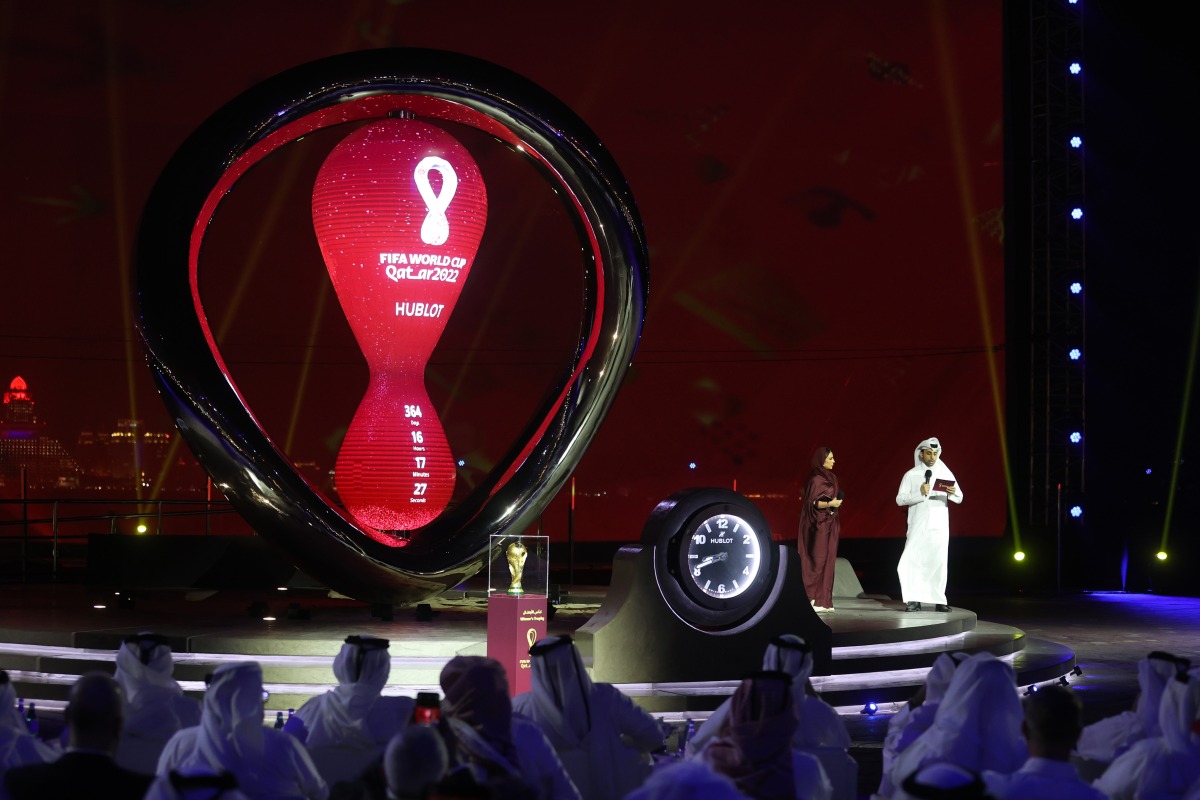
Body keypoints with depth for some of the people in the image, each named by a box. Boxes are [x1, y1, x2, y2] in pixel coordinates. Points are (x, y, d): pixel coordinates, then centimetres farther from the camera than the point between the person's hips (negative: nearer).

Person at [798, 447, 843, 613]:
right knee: (818, 560, -8)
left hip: (831, 523, 8)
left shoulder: (831, 477, 13)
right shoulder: (816, 479, -11)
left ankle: (825, 599, 5)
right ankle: (814, 599, -6)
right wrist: (829, 504, -26)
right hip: (820, 524, -8)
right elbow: (813, 502, -14)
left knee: (829, 560, 5)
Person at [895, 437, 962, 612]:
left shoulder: (945, 474, 7)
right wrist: (920, 494, -17)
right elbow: (900, 499, -4)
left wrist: (952, 493, -20)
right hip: (918, 525, -1)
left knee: (938, 562, 2)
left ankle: (938, 600, 7)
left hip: (939, 526, 2)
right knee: (913, 561, -9)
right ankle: (914, 600, -6)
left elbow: (959, 498, 3)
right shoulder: (911, 475, 3)